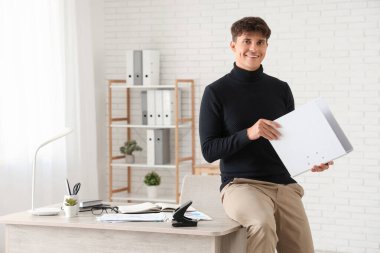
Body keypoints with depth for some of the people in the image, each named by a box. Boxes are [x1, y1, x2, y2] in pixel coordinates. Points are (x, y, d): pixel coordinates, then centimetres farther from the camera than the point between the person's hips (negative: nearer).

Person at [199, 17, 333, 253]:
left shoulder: (281, 89, 12)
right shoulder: (216, 92, 0)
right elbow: (209, 151, -4)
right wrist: (249, 134, -19)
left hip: (284, 185, 5)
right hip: (240, 184, -5)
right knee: (263, 224, -36)